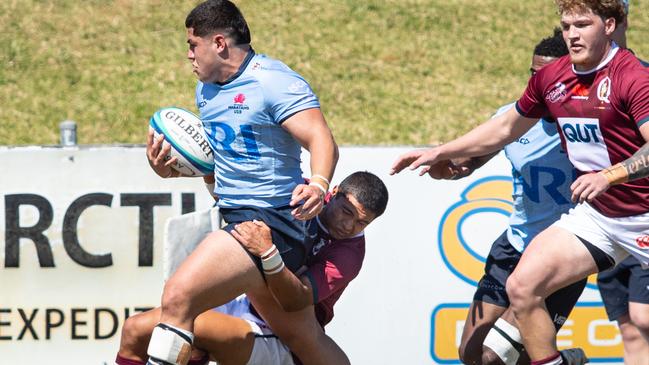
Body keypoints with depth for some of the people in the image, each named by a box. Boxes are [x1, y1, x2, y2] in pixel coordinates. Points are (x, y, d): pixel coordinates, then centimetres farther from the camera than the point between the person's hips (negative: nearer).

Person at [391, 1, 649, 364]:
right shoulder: (551, 78, 4)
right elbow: (506, 127, 21)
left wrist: (608, 176, -40)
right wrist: (441, 152, 22)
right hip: (595, 216, 7)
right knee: (523, 286, -7)